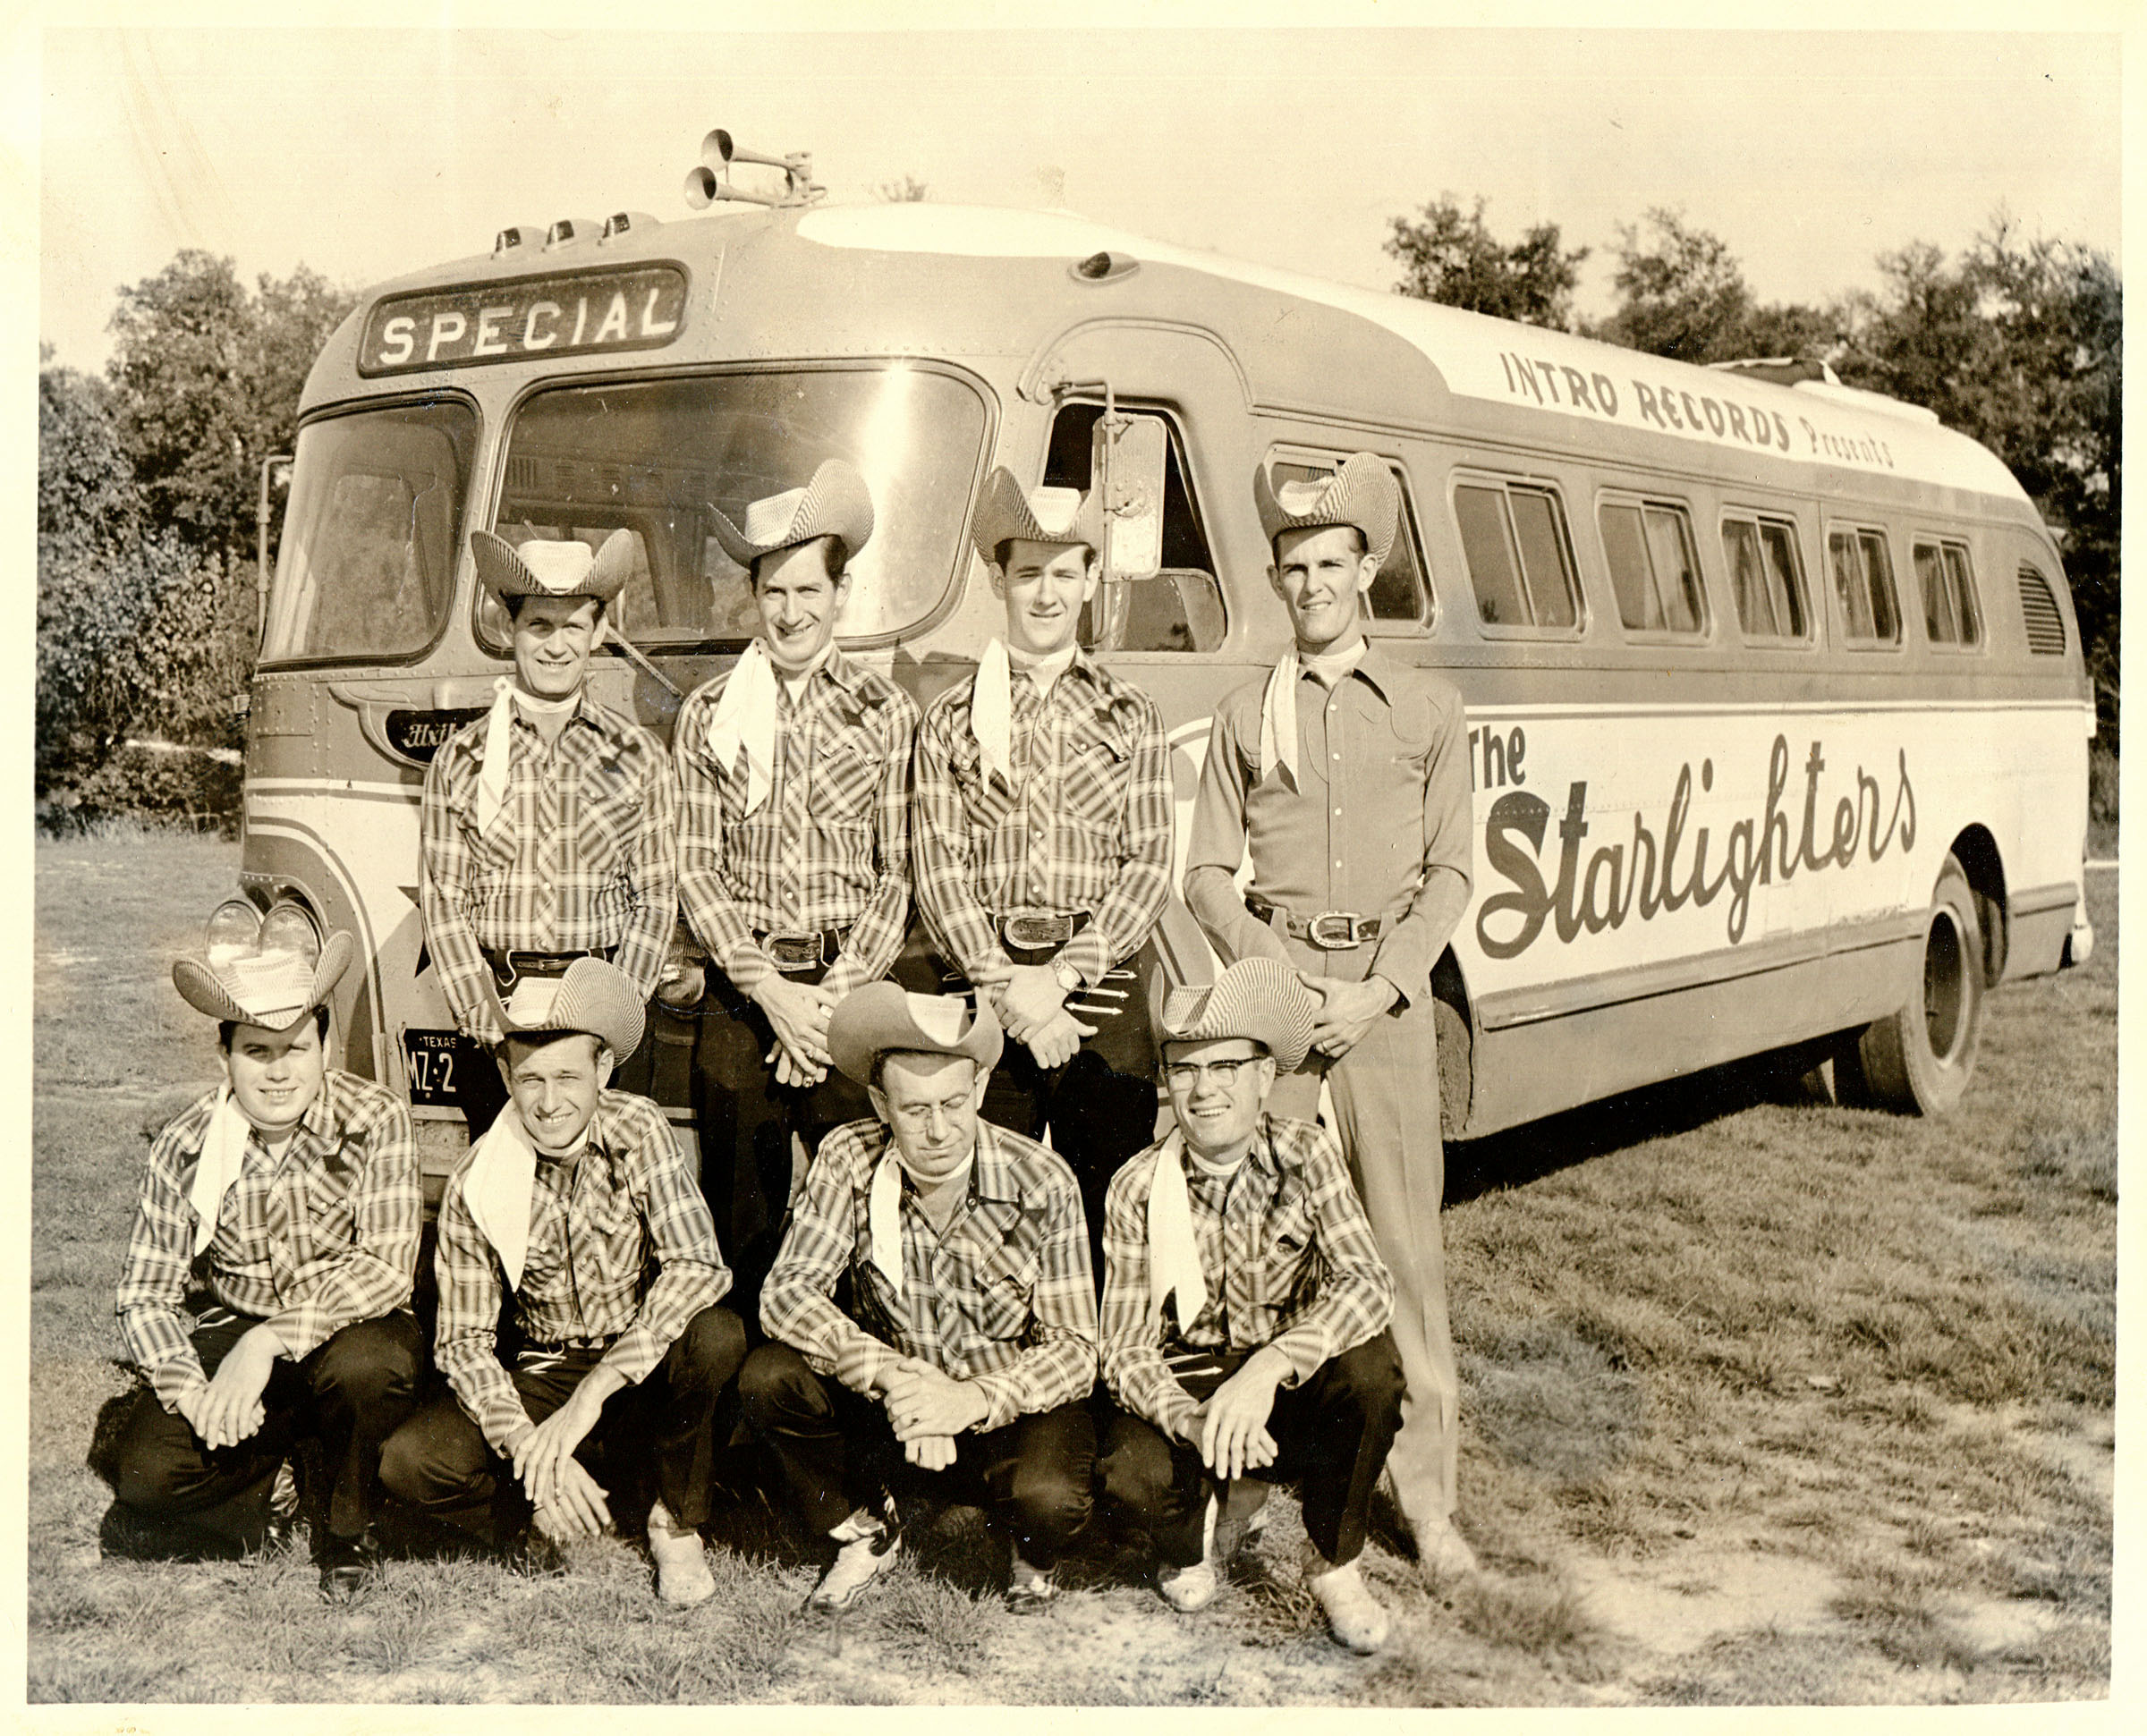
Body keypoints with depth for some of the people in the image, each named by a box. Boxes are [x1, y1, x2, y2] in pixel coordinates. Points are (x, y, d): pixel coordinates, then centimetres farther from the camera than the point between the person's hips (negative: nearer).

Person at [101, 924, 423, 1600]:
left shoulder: (375, 1121, -16)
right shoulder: (184, 1148, -8)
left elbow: (389, 1267, -23)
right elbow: (145, 1295, -4)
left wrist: (271, 1340, -33)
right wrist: (192, 1392, -22)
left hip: (349, 1326, -2)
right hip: (232, 1333, 2)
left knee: (365, 1365, -37)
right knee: (144, 1476, -22)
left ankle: (347, 1528, -6)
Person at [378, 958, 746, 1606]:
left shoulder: (638, 1132, -15)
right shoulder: (475, 1188, -12)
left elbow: (698, 1267, -26)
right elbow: (463, 1341, -10)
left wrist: (589, 1397, -33)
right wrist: (530, 1446, -28)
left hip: (643, 1370, 0)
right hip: (543, 1376, 1)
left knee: (716, 1335, -34)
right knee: (409, 1463, -23)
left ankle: (676, 1524, -8)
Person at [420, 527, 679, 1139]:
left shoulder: (639, 757, 7)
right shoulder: (461, 759, 6)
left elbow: (656, 901, 6)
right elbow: (443, 903, 4)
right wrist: (485, 1020, -7)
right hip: (494, 1003, 0)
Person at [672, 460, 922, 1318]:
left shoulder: (886, 712, 6)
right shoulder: (707, 714, 8)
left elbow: (900, 871, 3)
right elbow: (696, 869, 4)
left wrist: (832, 995, -8)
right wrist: (771, 990, -8)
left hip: (853, 991, -1)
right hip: (741, 991, 1)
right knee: (740, 1207, 3)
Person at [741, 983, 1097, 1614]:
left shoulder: (1042, 1184, -17)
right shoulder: (848, 1160, -12)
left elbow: (1074, 1347, -16)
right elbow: (786, 1292, -19)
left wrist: (975, 1400, -34)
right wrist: (891, 1373, -34)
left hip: (1009, 1409, -2)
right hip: (886, 1410, 2)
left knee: (1048, 1498, -33)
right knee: (768, 1379, -22)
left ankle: (1035, 1557, 9)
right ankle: (865, 1530, 6)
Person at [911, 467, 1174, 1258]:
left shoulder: (1130, 717, 13)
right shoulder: (951, 718, 10)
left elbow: (1150, 866, 5)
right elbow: (937, 868, 2)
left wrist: (1061, 976, -8)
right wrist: (1008, 988, -11)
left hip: (1099, 987, 1)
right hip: (984, 994, -1)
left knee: (1108, 1214, -1)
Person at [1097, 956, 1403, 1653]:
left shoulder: (1306, 1155, -11)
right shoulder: (1139, 1188, -11)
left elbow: (1368, 1283, -25)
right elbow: (1126, 1351, -13)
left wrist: (1271, 1366, -41)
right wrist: (1191, 1421, -35)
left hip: (1295, 1392, 0)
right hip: (1186, 1392, 0)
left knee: (1370, 1365, -32)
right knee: (1131, 1471, -32)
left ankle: (1333, 1564, -5)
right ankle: (1200, 1537, 9)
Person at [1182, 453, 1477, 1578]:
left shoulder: (1429, 708, 9)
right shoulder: (1245, 717, 10)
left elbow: (1449, 872, 5)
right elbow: (1207, 875, 8)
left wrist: (1376, 990, -8)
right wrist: (1275, 970, -9)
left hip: (1386, 987, -1)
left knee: (1403, 1232, -2)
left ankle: (1423, 1483, 3)